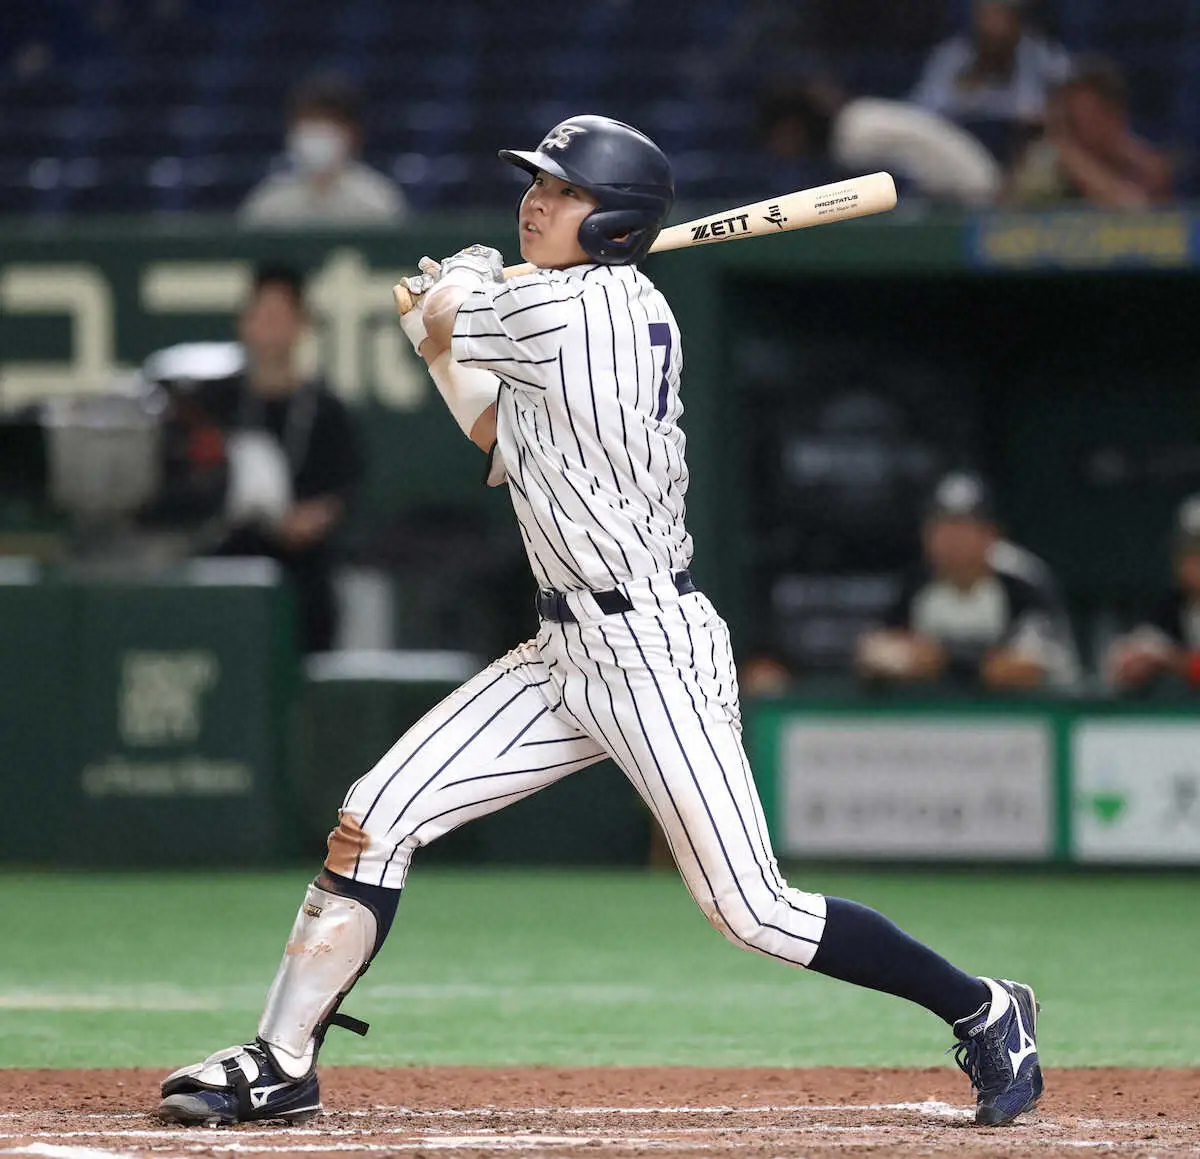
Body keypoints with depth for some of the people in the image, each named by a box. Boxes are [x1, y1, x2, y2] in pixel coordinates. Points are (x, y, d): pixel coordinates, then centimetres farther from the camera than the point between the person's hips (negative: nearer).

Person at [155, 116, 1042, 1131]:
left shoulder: (557, 308, -18)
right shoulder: (633, 312, 9)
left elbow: (438, 318, 2)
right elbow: (501, 434, 23)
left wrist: (460, 281, 22)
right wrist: (440, 329, 24)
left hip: (653, 655, -10)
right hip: (569, 653, 10)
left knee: (750, 911, -6)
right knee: (377, 816, 2)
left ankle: (984, 1013, 11)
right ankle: (282, 1064, 8)